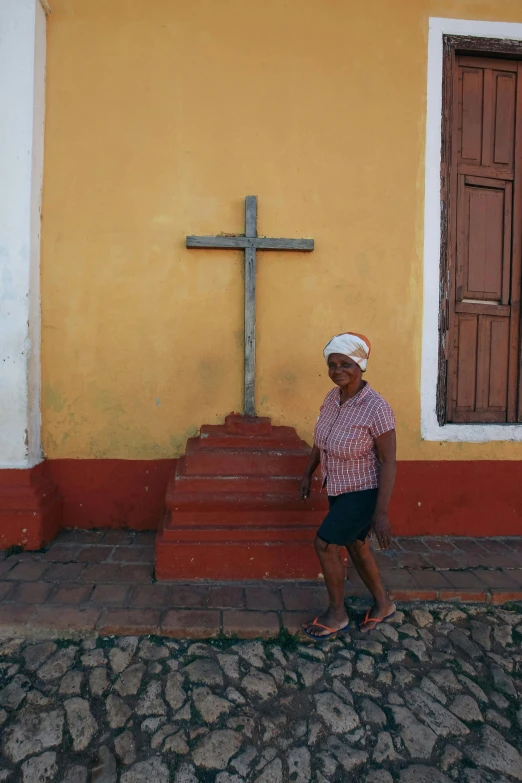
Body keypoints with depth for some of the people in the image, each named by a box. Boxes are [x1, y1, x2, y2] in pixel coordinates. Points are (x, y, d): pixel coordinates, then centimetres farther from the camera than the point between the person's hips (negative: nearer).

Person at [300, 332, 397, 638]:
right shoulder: (333, 397, -5)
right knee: (356, 546, 19)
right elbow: (321, 439, 10)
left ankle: (337, 614, 18)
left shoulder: (376, 408, -27)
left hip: (365, 491, -8)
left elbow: (389, 462, -23)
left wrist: (382, 512, -22)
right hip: (339, 487, 8)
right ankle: (384, 603, 42)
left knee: (325, 544, -6)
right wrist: (309, 472, 13)